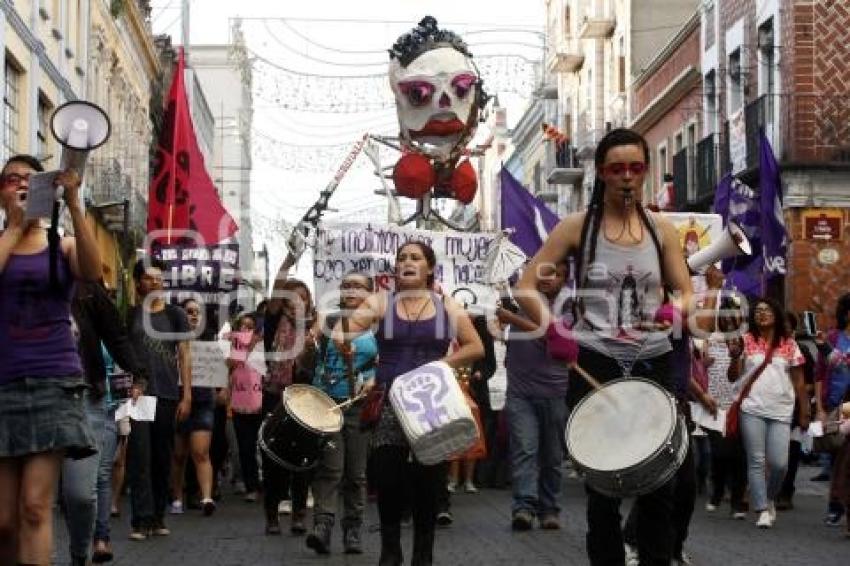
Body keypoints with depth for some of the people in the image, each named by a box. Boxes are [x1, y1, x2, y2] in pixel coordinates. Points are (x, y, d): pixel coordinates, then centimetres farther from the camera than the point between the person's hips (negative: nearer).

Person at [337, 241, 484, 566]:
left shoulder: (447, 307, 6)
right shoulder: (380, 303, 4)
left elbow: (476, 347, 3)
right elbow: (344, 332, -6)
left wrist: (440, 365, -10)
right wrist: (341, 340, -29)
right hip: (390, 402, 0)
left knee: (428, 479, 3)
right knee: (387, 477, -6)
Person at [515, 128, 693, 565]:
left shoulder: (662, 229, 8)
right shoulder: (577, 227, 1)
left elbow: (685, 292, 9)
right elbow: (526, 288, -1)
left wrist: (675, 310, -16)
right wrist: (551, 329, -19)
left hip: (653, 364, 2)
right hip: (595, 365, -2)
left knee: (659, 482, 3)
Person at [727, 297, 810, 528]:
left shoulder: (788, 344, 9)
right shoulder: (746, 340, 5)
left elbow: (798, 381, 11)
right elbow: (733, 377, 4)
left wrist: (804, 412, 7)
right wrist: (735, 357, -15)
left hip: (781, 412, 1)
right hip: (752, 409, -1)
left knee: (779, 463, -4)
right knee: (756, 461, -3)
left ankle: (770, 498, 23)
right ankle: (763, 510, 1)